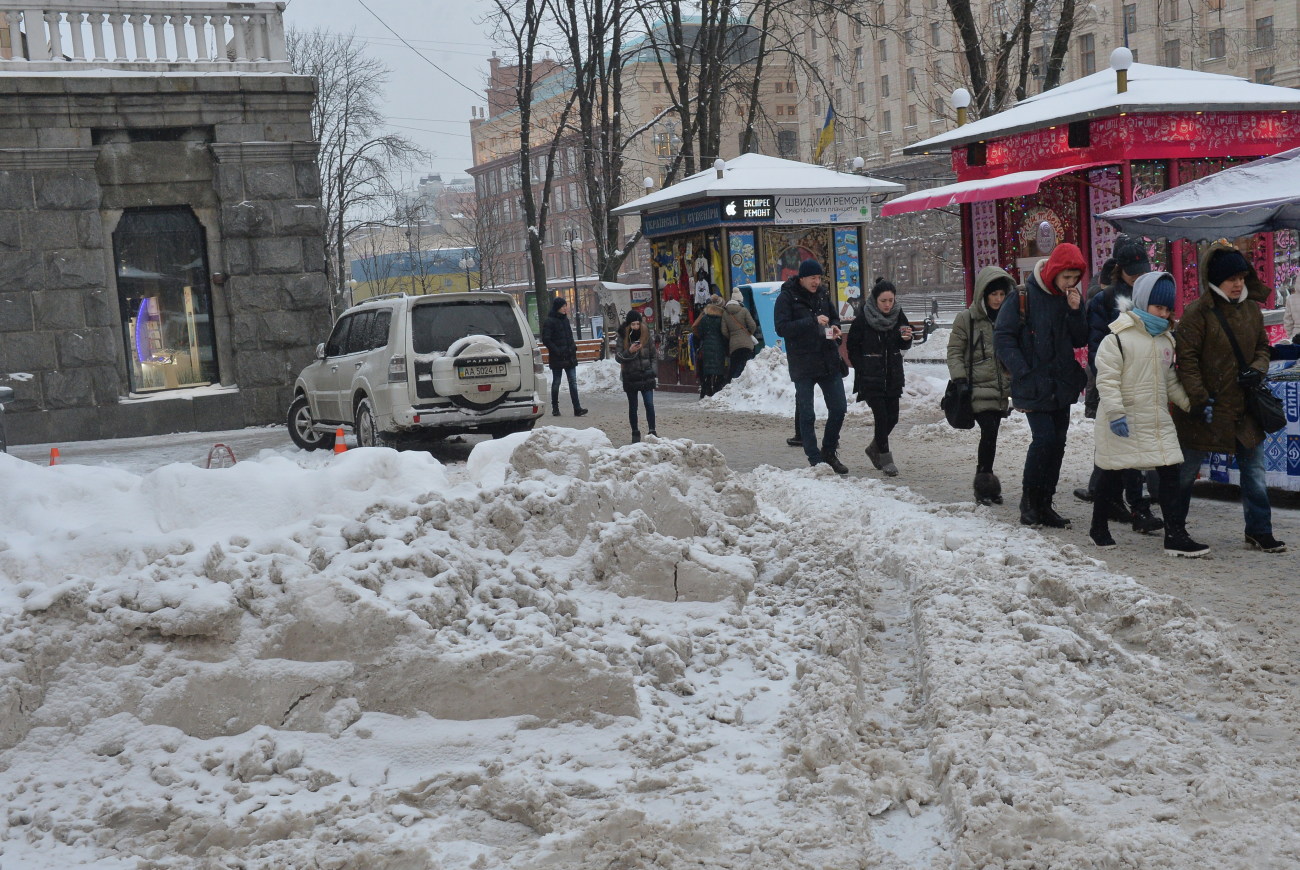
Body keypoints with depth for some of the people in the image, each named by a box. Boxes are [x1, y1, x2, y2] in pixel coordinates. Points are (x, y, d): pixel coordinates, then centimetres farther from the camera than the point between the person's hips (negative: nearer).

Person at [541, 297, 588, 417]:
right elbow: (546, 339, -12)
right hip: (557, 358, -6)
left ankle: (577, 409, -5)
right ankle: (555, 408, 15)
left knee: (573, 382, -1)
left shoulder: (565, 319, 12)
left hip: (569, 357, 6)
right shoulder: (549, 321, -9)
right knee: (556, 383, 5)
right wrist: (556, 351, -18)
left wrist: (573, 346, 8)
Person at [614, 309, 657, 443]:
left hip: (646, 375, 0)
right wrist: (629, 351, -21)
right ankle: (635, 433, 19)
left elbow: (653, 355, 10)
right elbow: (618, 357, -4)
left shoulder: (646, 336, 1)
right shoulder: (623, 337, -3)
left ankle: (652, 431, -3)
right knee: (633, 406, 9)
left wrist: (652, 372, 4)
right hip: (630, 377, 0)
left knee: (649, 404, -9)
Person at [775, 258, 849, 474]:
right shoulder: (786, 298, -7)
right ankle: (815, 461, 8)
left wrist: (834, 327, 0)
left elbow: (834, 317, 24)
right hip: (803, 365, -5)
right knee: (807, 415, 0)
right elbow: (781, 328, -17)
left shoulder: (822, 295, 10)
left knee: (839, 408, 6)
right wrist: (813, 322, -23)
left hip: (829, 362, 5)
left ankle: (829, 452, 23)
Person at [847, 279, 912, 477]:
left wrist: (907, 338, -12)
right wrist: (862, 369, -7)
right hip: (871, 378, -4)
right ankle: (886, 460, 3)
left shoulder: (898, 315, 0)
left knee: (892, 417, 7)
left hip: (893, 376, 5)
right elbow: (853, 347, -2)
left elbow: (903, 346, 10)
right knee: (882, 417, -9)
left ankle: (874, 449, 31)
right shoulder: (863, 318, -11)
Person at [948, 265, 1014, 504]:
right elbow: (954, 352, -1)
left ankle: (985, 484, 15)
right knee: (989, 432, -16)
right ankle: (985, 483, -7)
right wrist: (960, 380, -10)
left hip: (1001, 388, 5)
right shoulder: (966, 319, -2)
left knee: (991, 435, 5)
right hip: (979, 388, -5)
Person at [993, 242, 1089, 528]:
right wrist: (1023, 372, -16)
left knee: (1057, 443, 7)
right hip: (1034, 387, -6)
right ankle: (1029, 499, 3)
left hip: (1062, 386, 6)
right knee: (1044, 438, -14)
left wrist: (1076, 311, -8)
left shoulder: (1072, 298, 8)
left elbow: (1080, 341, 8)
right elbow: (1003, 338, -11)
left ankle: (1044, 504, 16)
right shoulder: (1022, 297, -11)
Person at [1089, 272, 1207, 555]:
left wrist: (1189, 403, 11)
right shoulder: (1118, 338, -13)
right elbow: (1107, 379, -16)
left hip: (1158, 421, 6)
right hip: (1123, 423, -6)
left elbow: (1170, 380, 20)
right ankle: (1099, 527, 25)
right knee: (1113, 475, 7)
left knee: (1170, 472, -1)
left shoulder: (1166, 339, 11)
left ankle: (1176, 536, 3)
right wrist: (1115, 412, -23)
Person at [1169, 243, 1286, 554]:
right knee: (1185, 472, 6)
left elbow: (1262, 347, 17)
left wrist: (1257, 369, -5)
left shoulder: (1251, 309, 6)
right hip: (1208, 409, -5)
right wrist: (1199, 399, -18)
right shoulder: (1198, 312, -13)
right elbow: (1186, 358, -15)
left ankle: (1259, 531, 22)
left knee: (1254, 471, 10)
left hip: (1244, 408, 6)